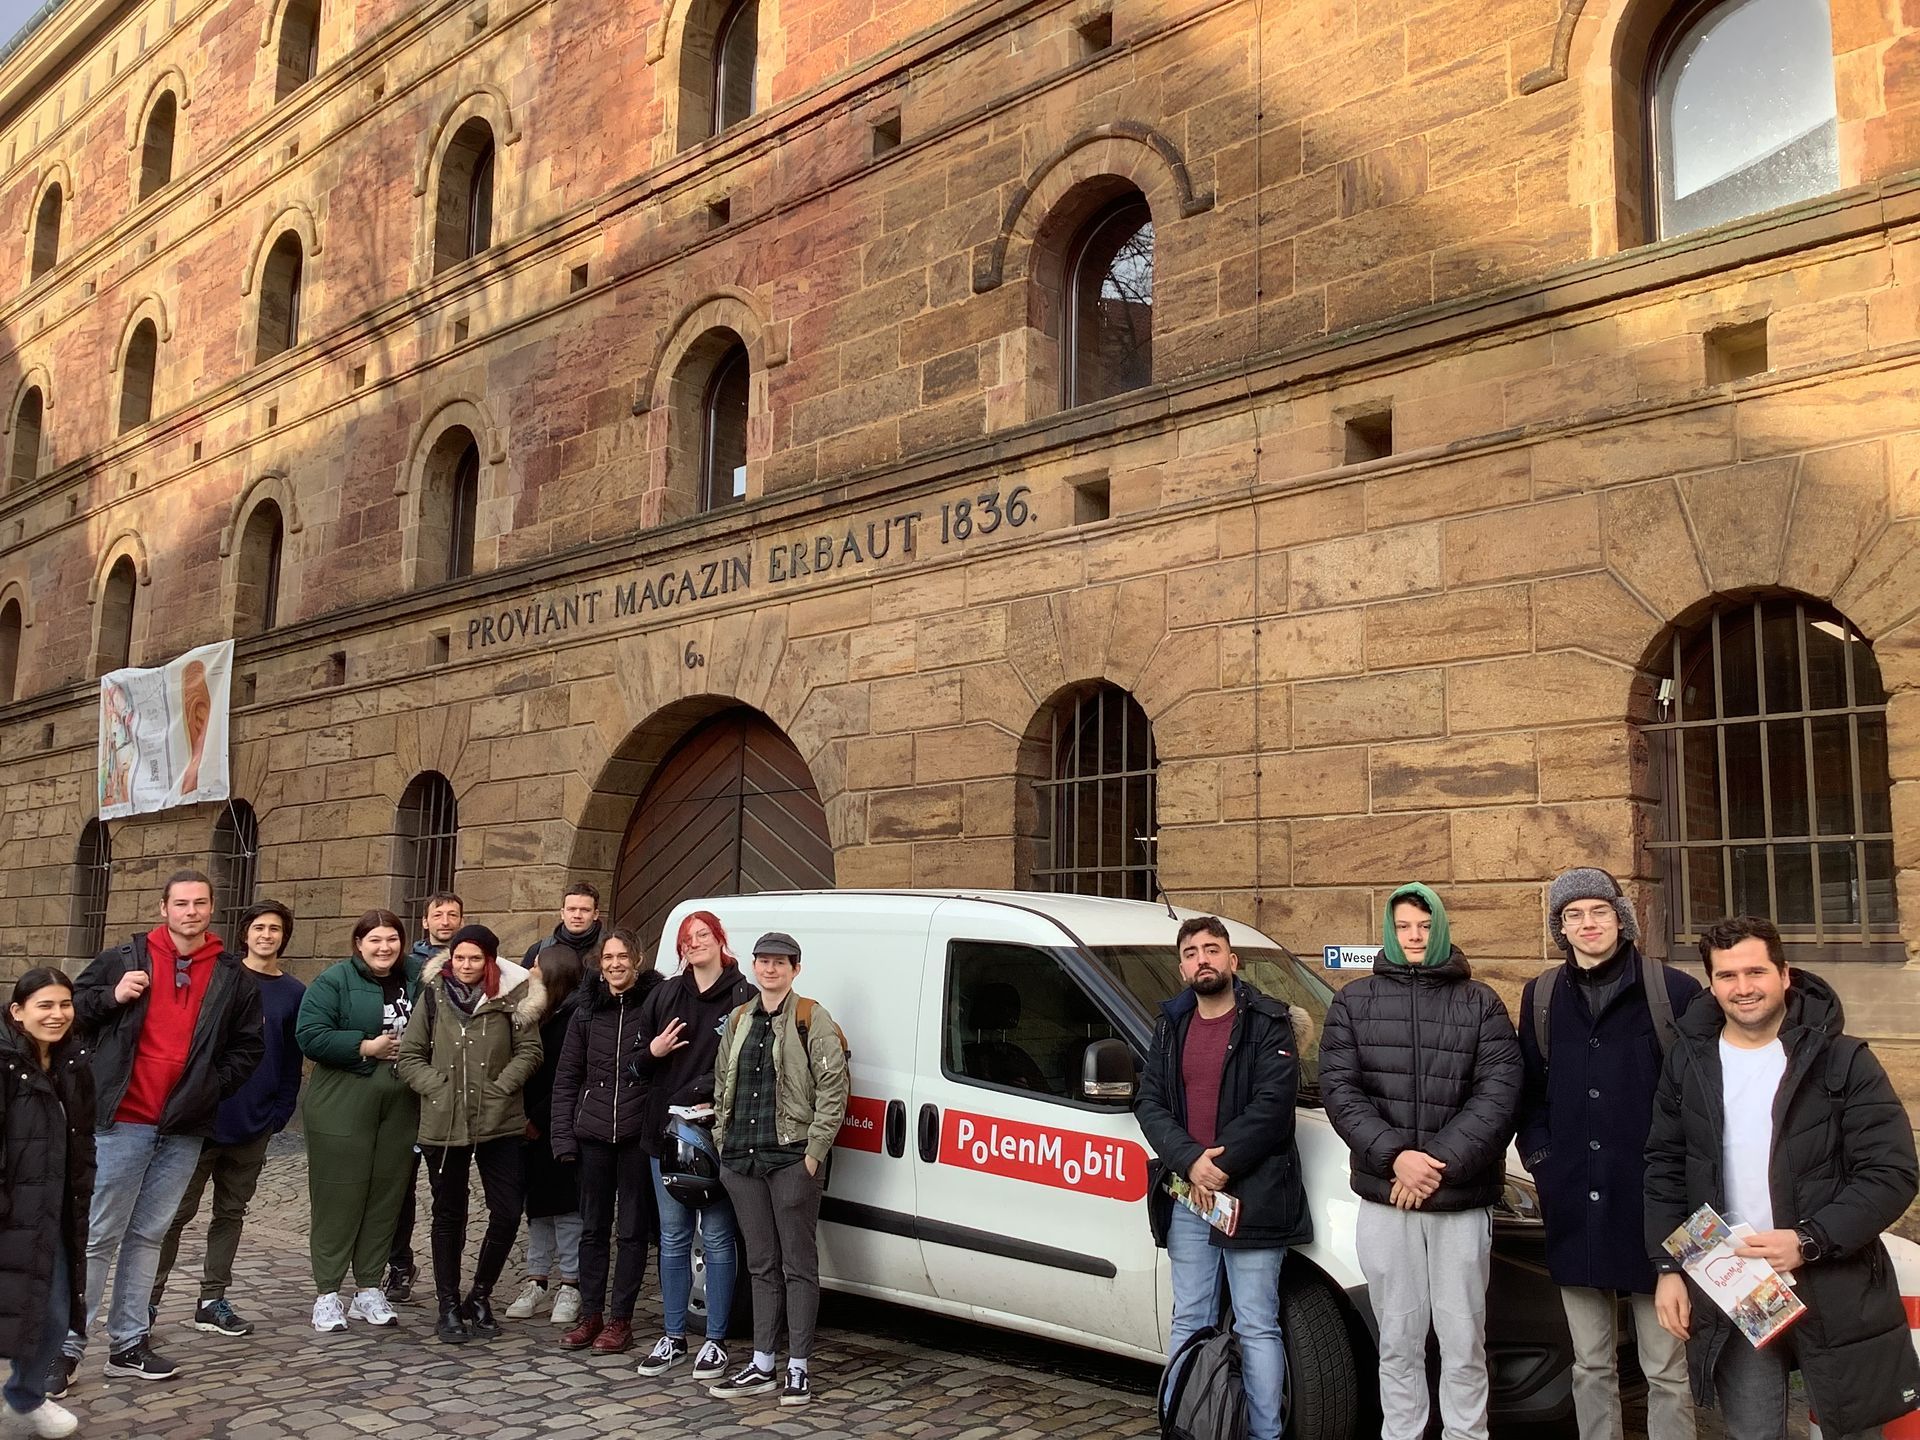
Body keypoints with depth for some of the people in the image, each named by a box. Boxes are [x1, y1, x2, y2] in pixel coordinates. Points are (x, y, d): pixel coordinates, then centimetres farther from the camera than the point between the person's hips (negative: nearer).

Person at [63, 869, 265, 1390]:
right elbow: (74, 1009, 7)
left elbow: (248, 1046, 13)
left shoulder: (233, 977, 8)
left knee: (148, 1235, 12)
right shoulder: (124, 959, 1)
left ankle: (127, 1344, 20)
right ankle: (67, 1347, 9)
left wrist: (212, 1085, 2)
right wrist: (112, 997, -10)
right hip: (123, 1120, -3)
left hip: (184, 1128, 3)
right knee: (100, 1236, -1)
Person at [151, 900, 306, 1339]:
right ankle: (147, 1299, 12)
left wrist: (279, 1115, 0)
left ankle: (213, 1300, 19)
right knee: (176, 1211, 2)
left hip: (253, 1126, 3)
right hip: (201, 1117, -3)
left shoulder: (293, 994, 6)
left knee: (231, 1213, 10)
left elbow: (292, 1064, 8)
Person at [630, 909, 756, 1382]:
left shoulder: (743, 998, -4)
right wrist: (652, 1052, -5)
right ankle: (673, 1337, 23)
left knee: (717, 1237, 2)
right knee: (673, 1237, 12)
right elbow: (637, 1066, 16)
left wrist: (711, 1103, -19)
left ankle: (716, 1342, 13)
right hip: (666, 1130, 5)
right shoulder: (665, 996, 12)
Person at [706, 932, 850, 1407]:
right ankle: (762, 1366, 20)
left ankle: (798, 1368, 9)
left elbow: (833, 1090, -10)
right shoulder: (739, 1020, 12)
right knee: (762, 1264, 13)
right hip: (743, 1159, 6)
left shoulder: (812, 1020, -6)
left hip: (792, 1158, -6)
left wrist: (815, 1151, -14)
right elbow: (722, 1084, 19)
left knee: (798, 1264, 2)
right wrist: (722, 1139, 10)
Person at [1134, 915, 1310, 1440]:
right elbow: (1149, 1104, 5)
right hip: (1186, 1197, 5)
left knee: (1257, 1327, 1)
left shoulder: (1268, 1023, -3)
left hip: (1253, 1195, -5)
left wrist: (1222, 1167, -16)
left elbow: (1271, 1104, -13)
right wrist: (1191, 1162, -11)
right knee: (1189, 1323, 12)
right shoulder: (1170, 1026, 12)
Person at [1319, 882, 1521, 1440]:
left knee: (1463, 1342, 6)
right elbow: (1339, 1091, -1)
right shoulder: (1353, 1003, 6)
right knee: (1398, 1341, 10)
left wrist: (1439, 1162, -16)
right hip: (1383, 1200, 1)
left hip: (1463, 1203, -1)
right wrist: (1395, 1156, -15)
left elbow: (1498, 1095, -5)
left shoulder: (1481, 1005, 4)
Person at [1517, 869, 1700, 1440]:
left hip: (1653, 1202, -4)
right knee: (1590, 1366, 14)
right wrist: (1539, 1155, 6)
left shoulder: (1674, 992, -3)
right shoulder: (1541, 997, 9)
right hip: (1573, 1207, 4)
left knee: (1665, 1369, 4)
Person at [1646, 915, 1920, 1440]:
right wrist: (1668, 1268, 2)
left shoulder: (1843, 1061, -5)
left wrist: (1807, 1241, -19)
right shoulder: (1688, 1061, 4)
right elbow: (1664, 1171, 10)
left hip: (1836, 1294, -2)